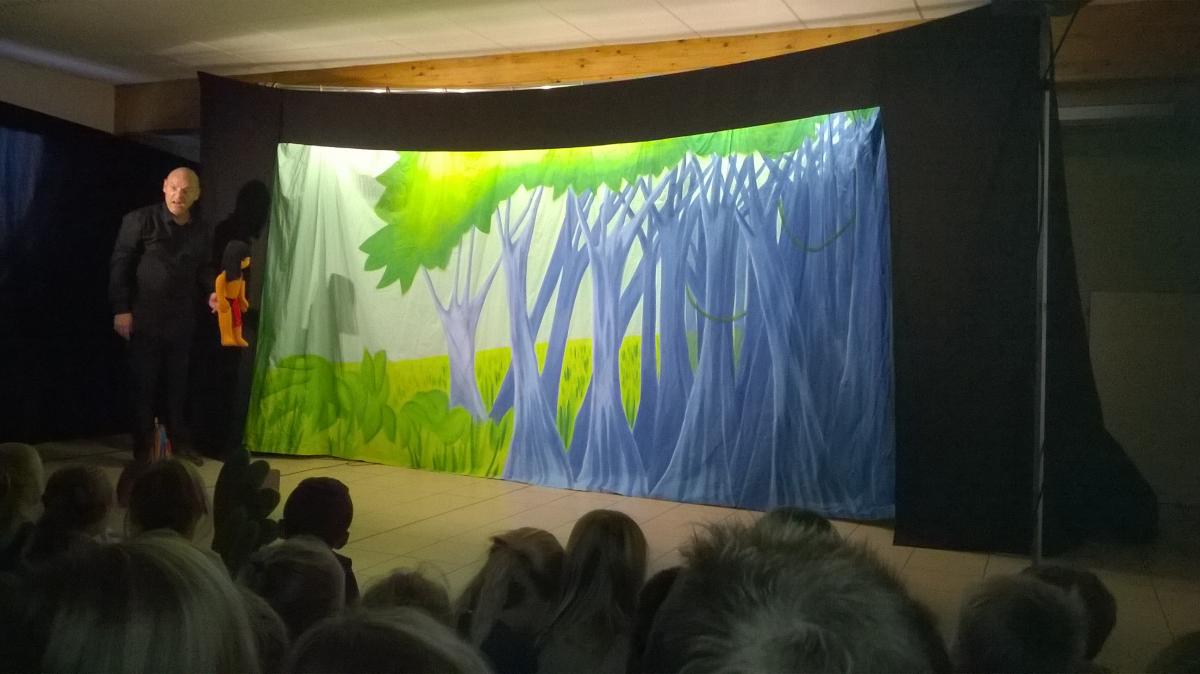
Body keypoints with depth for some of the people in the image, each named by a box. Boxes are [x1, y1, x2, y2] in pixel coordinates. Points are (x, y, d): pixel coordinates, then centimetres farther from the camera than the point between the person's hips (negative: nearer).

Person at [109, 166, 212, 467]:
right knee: (144, 383, 3)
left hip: (181, 319, 4)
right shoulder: (140, 220, -7)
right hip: (145, 317, -4)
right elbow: (119, 264, -7)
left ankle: (178, 440, 22)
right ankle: (143, 445, 14)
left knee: (178, 382, 11)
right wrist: (121, 309, -11)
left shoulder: (200, 231, 7)